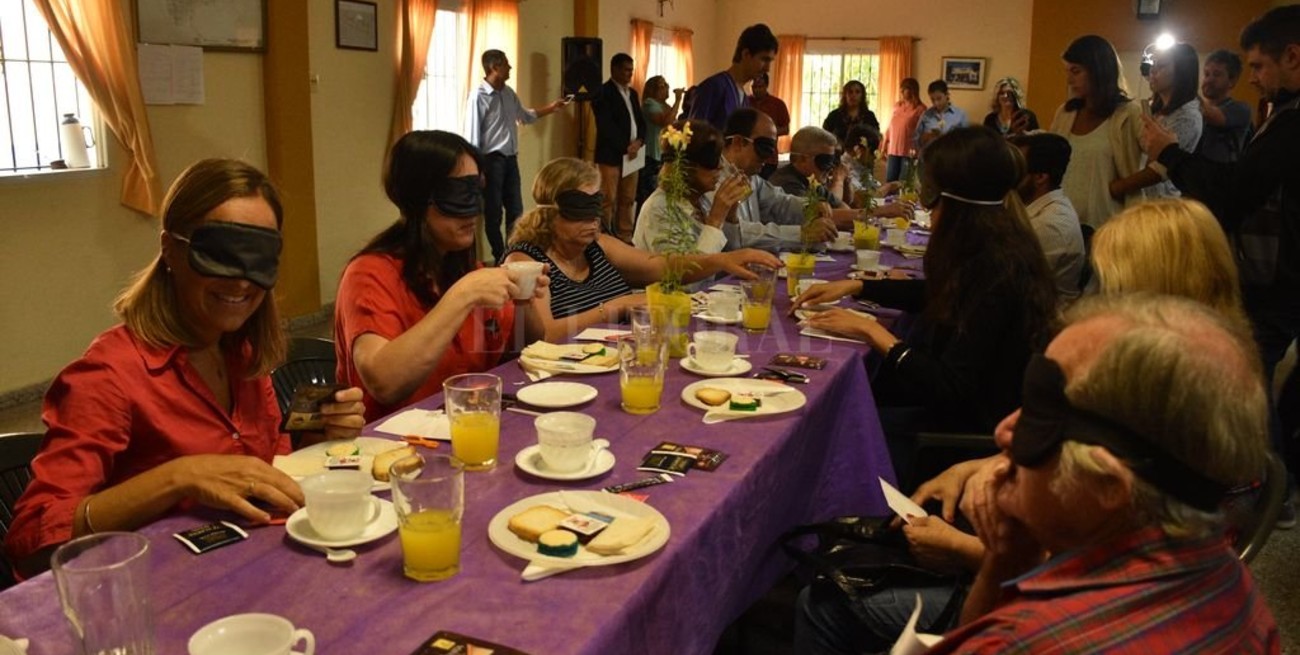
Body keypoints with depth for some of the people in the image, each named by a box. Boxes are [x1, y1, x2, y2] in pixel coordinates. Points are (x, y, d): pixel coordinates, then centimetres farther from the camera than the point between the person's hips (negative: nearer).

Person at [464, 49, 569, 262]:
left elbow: (526, 116, 27)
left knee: (516, 211, 11)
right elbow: (472, 136, -16)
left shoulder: (509, 93, 9)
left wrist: (551, 107, 21)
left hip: (510, 159, 8)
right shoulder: (479, 96, -14)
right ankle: (500, 258, 14)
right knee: (493, 213, 4)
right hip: (492, 160, -7)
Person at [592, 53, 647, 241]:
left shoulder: (632, 93, 18)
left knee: (628, 200, 8)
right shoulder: (603, 93, -6)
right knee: (608, 200, -8)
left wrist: (639, 141, -3)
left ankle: (624, 237, 14)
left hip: (631, 153, 7)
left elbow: (640, 121, 17)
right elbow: (606, 127, -14)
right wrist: (625, 147, -14)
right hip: (611, 154, -7)